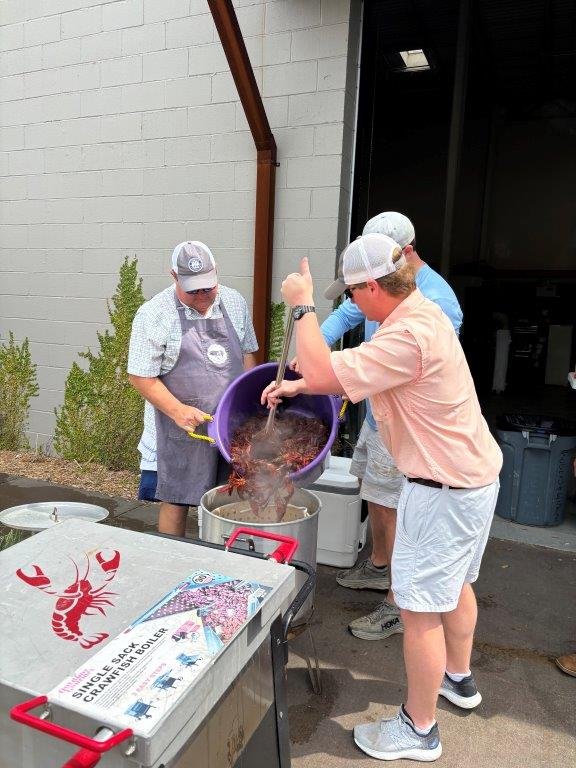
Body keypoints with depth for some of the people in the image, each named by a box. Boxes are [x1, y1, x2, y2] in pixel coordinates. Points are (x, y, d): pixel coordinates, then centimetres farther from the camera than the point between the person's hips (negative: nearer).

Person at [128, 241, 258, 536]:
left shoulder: (234, 302, 5)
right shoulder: (153, 314, -10)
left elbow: (247, 353, 15)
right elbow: (140, 376, -10)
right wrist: (178, 410, -20)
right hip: (183, 426, -4)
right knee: (175, 502, 4)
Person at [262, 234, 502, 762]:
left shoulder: (409, 335, -28)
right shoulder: (423, 312, 6)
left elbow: (325, 375, -29)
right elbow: (350, 372, 12)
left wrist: (302, 306, -17)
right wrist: (296, 385, 6)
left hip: (442, 490, -10)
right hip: (474, 475, 10)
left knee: (420, 609, 4)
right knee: (456, 582, 26)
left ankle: (418, 729, 24)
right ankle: (459, 679, 49)